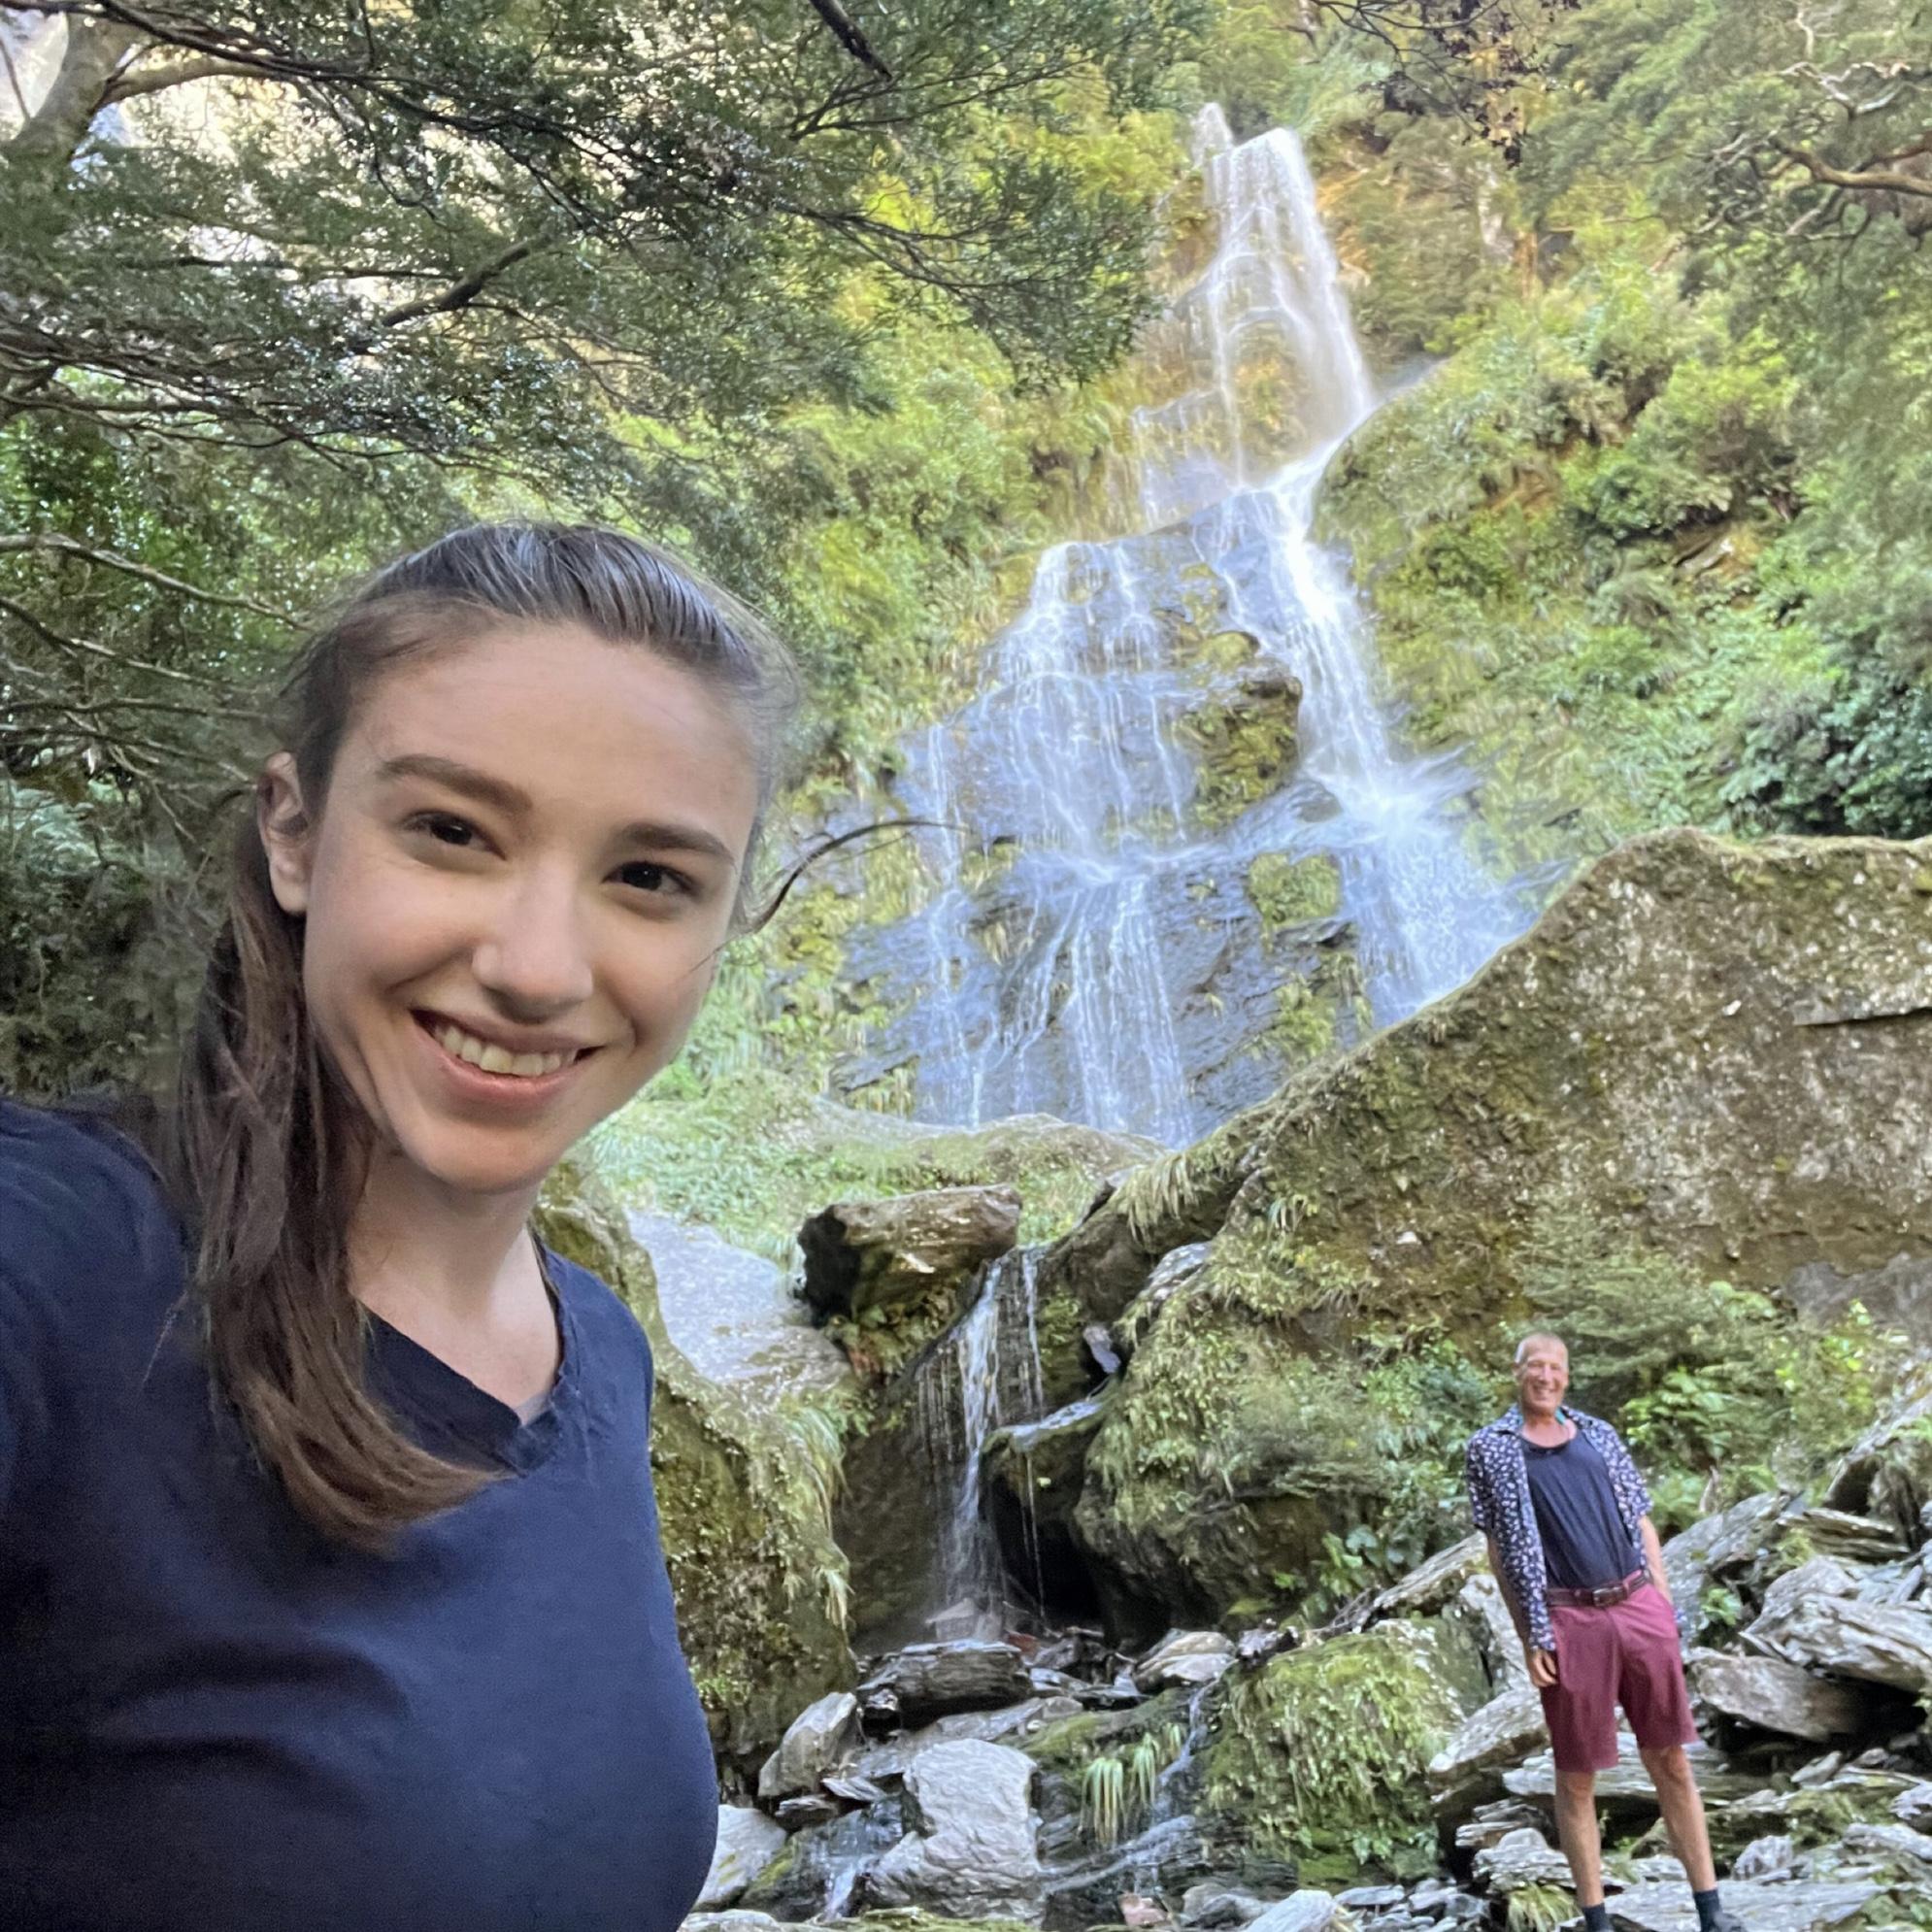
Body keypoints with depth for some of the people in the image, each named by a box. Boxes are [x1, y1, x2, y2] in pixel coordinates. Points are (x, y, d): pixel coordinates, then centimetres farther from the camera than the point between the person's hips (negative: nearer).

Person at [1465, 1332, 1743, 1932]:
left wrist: (1664, 1606, 7)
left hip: (1639, 1607, 3)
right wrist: (1528, 1637, -3)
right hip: (1568, 1622, -3)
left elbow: (1640, 1522, 14)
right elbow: (1500, 1549, 1)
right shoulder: (1491, 1449, 1)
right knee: (1577, 1776, 5)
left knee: (1670, 1760, 9)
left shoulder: (1599, 1434, 11)